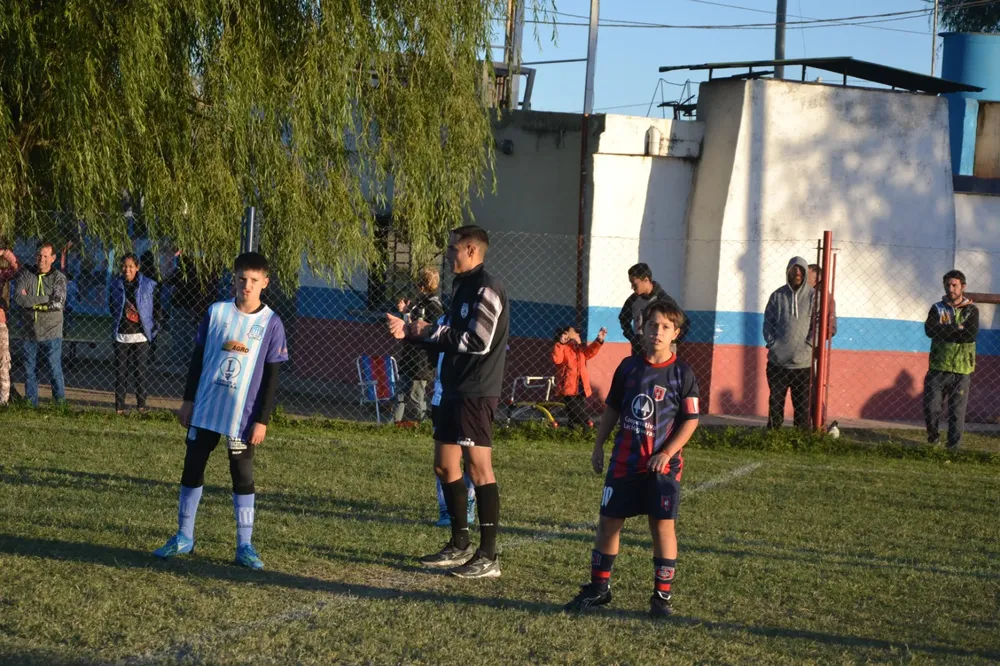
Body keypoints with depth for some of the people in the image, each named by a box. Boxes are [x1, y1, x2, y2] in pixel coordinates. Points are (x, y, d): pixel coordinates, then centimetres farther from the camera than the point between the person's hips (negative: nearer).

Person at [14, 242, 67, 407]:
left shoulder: (58, 278, -3)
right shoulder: (26, 274, 3)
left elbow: (59, 303, -17)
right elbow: (18, 296, -13)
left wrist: (31, 302, -14)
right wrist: (46, 298, -17)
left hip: (51, 333, -3)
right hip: (29, 333, 3)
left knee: (55, 371, -1)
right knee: (29, 370, 10)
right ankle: (31, 405, 19)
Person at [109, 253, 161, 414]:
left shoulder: (149, 286, -3)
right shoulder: (116, 285, 4)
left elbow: (157, 308, 4)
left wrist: (154, 327, -2)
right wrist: (117, 322, 13)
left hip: (141, 336, -2)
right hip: (122, 336, 2)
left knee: (140, 372, 1)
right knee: (120, 372, 4)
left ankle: (141, 406, 9)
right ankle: (119, 407, 9)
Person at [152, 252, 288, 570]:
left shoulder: (271, 323, -5)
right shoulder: (216, 312, 1)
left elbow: (271, 376, -4)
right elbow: (198, 357, 8)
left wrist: (262, 420, -7)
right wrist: (188, 400, 6)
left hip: (243, 416, -3)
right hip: (205, 409, 3)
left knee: (242, 476, 2)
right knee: (192, 469, 8)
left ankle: (245, 546, 10)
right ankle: (183, 537, 21)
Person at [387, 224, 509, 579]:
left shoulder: (486, 289, -13)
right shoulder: (463, 286, 18)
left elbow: (479, 342, -22)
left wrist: (432, 332, -13)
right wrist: (410, 331, 7)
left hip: (476, 393, -10)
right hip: (454, 390, 10)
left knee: (479, 467, -9)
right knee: (445, 465, 14)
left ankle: (488, 556, -7)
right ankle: (460, 546, 24)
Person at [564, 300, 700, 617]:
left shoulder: (682, 374, -5)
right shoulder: (628, 368, 6)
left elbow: (690, 420, -5)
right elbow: (612, 410, 15)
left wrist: (667, 452, -15)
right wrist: (598, 446, 11)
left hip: (662, 464, -3)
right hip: (624, 461, 4)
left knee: (663, 525, -4)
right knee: (608, 521, 6)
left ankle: (662, 595, 6)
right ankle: (599, 587, 19)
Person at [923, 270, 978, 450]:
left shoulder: (971, 310, 4)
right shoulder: (937, 308, 8)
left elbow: (971, 335, -13)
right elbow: (929, 330, -10)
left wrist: (944, 330, -9)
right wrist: (956, 329, -11)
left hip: (961, 370, -1)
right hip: (938, 368, 1)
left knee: (957, 411, -2)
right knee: (931, 408, -3)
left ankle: (953, 447, 7)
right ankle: (932, 437, 22)